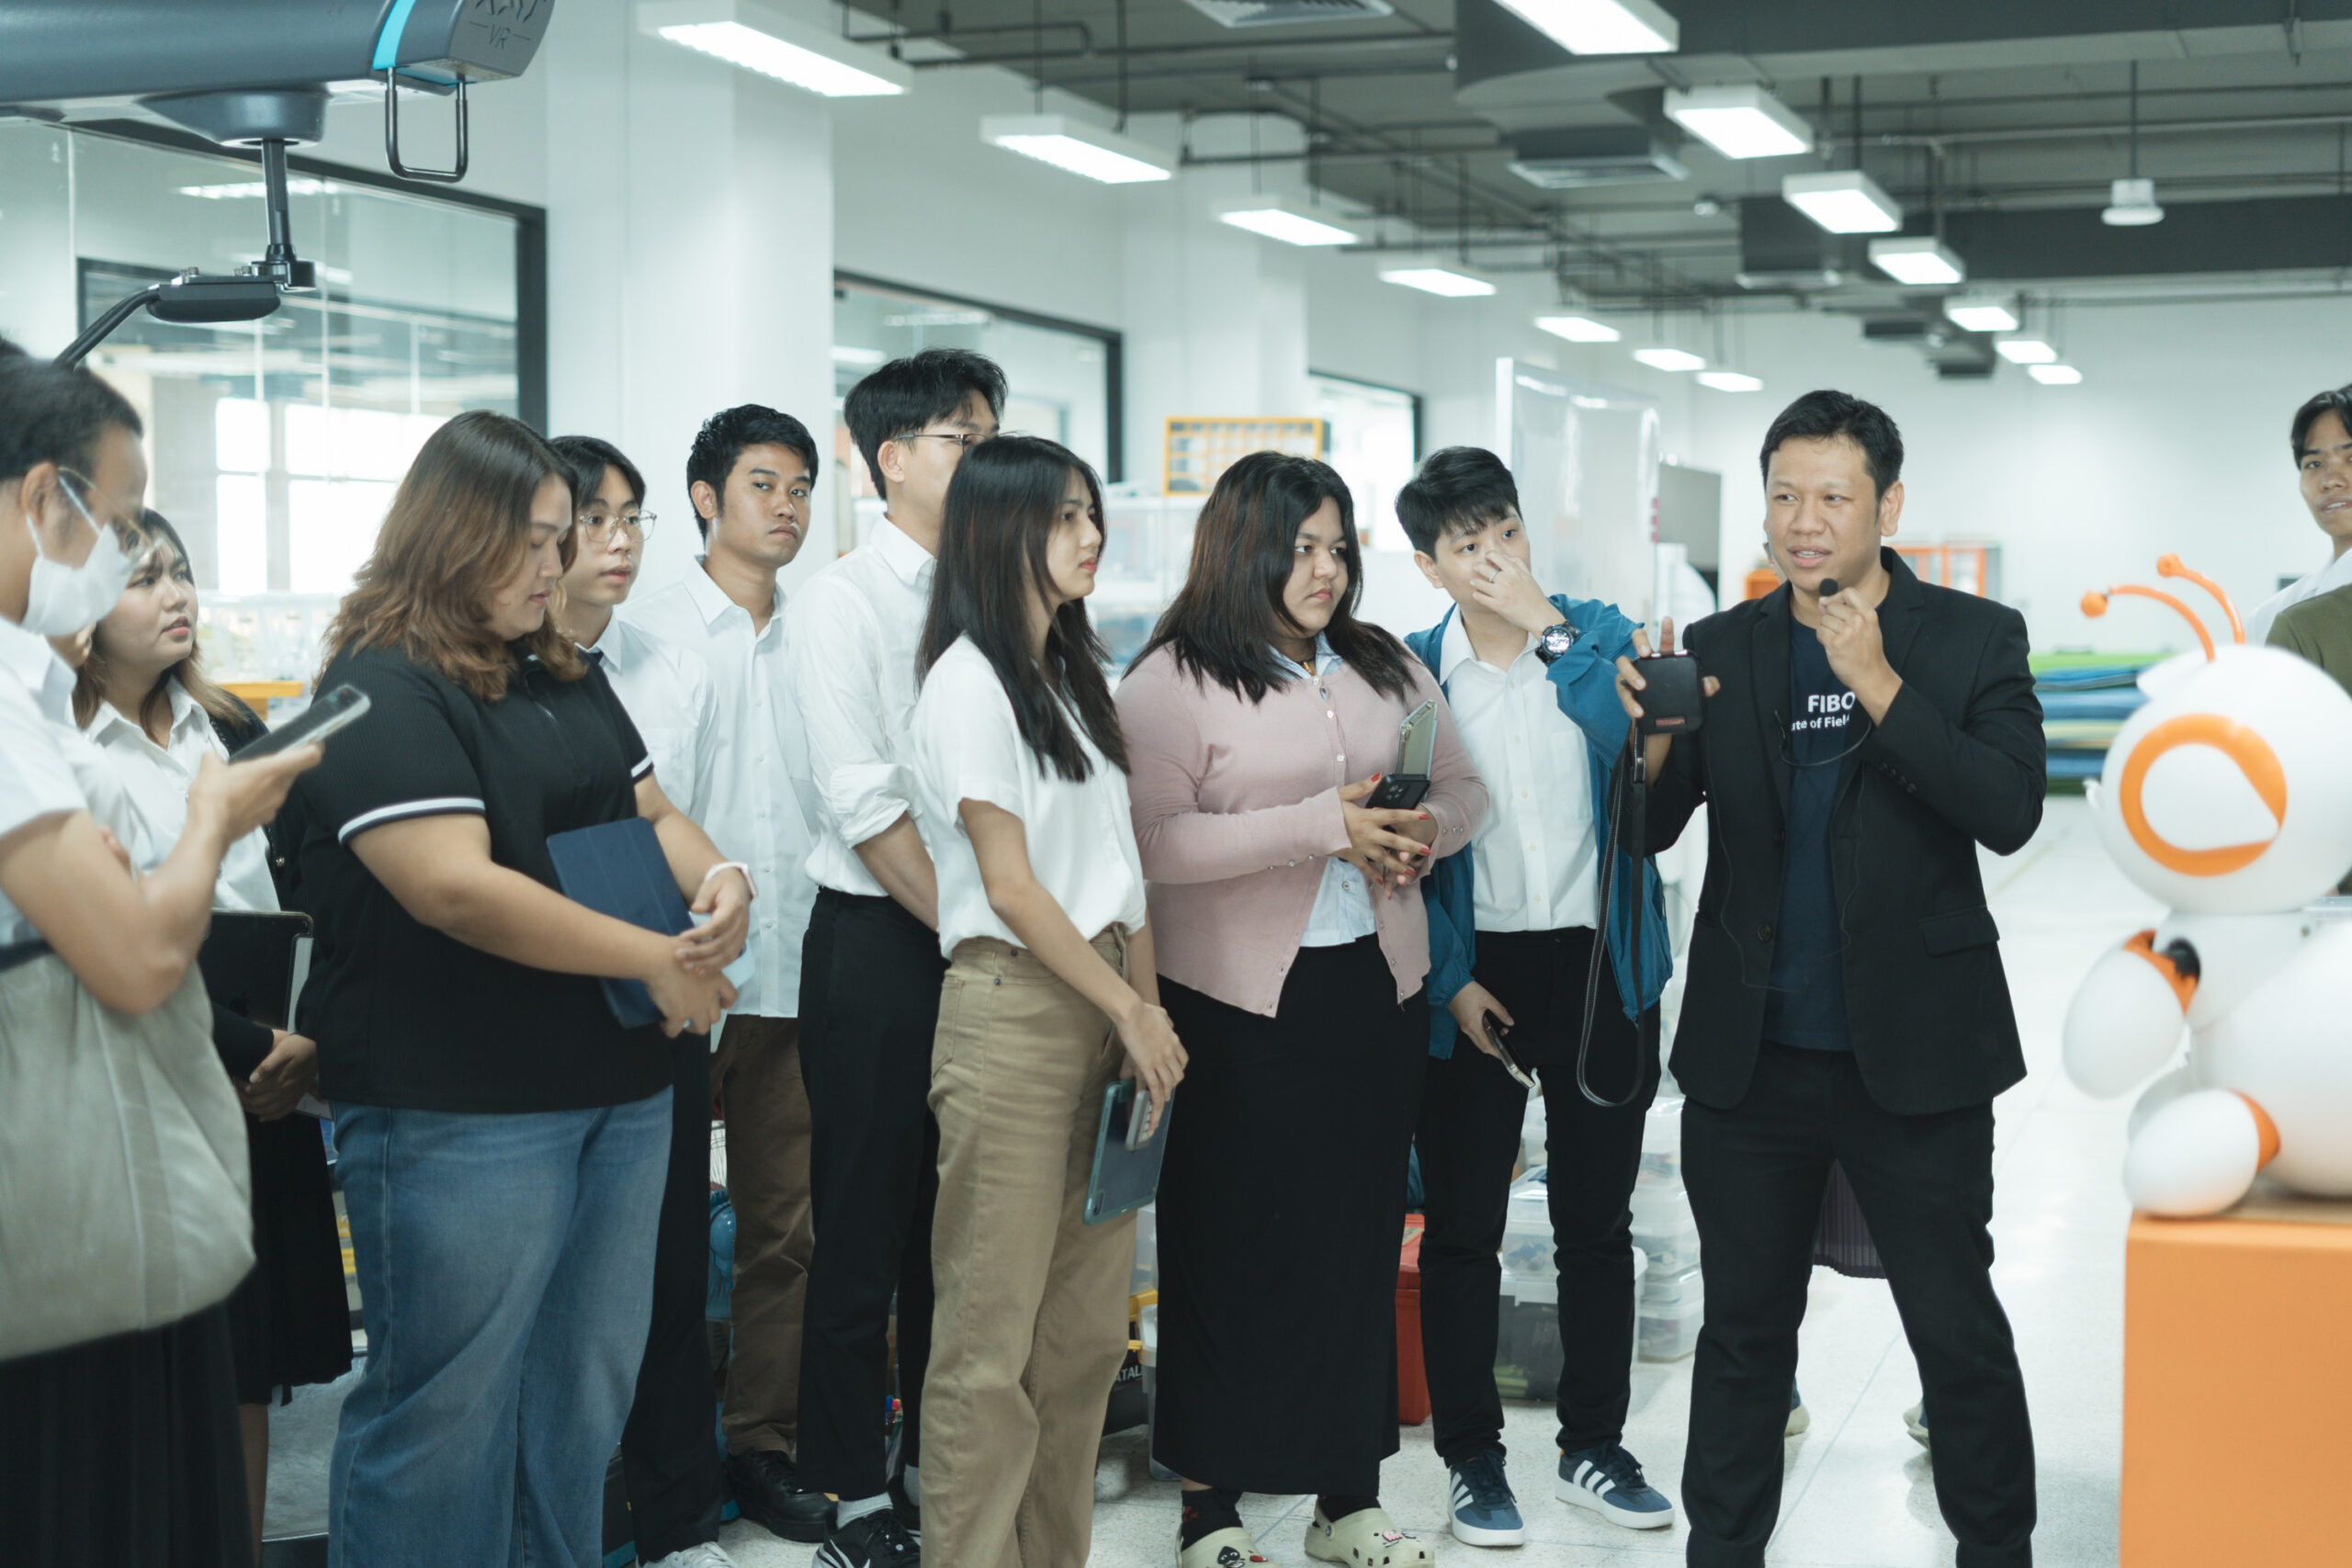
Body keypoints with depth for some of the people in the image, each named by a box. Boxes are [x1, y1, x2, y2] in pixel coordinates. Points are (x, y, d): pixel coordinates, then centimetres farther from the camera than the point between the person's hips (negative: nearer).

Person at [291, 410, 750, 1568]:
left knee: (586, 1394, 16)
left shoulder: (562, 675, 14)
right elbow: (455, 887, -23)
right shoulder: (385, 691, -13)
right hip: (457, 1113, -9)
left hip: (616, 1088, 9)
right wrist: (657, 960, -18)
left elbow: (648, 809, 19)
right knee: (449, 1408, 1)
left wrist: (716, 879, -6)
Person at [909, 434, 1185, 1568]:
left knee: (1089, 1327, 10)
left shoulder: (1074, 676, 17)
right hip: (1011, 1014, -8)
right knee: (993, 1340, -5)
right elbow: (1011, 887, -12)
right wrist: (1132, 1012, -8)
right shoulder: (969, 680, -8)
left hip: (1100, 1010, 8)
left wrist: (1149, 1015, 7)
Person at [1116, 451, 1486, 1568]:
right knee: (1234, 1246, 1)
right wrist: (1324, 825, -20)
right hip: (1240, 1002, -5)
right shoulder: (1173, 680, -6)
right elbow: (1153, 839, -17)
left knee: (1362, 1240, 9)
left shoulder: (1387, 668, 12)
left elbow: (1464, 787, 19)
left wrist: (1428, 831, -5)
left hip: (1378, 984, 5)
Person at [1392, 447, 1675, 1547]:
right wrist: (1450, 981, -8)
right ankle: (1472, 1458, 19)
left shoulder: (1599, 635, 1)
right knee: (1462, 1227, 5)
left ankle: (1593, 1445, 25)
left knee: (1597, 1220, 11)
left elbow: (1634, 733, -19)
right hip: (1477, 972, -1)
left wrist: (1544, 621, -18)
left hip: (1599, 963, 1)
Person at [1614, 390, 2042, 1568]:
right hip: (1750, 1058, 3)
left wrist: (1881, 688, -21)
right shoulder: (1719, 650, 4)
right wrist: (1654, 742, -18)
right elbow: (1649, 835, 3)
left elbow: (2009, 811, -14)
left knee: (1958, 1327, 6)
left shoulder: (1974, 639, -2)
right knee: (1744, 1326, 14)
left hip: (1912, 1054, -2)